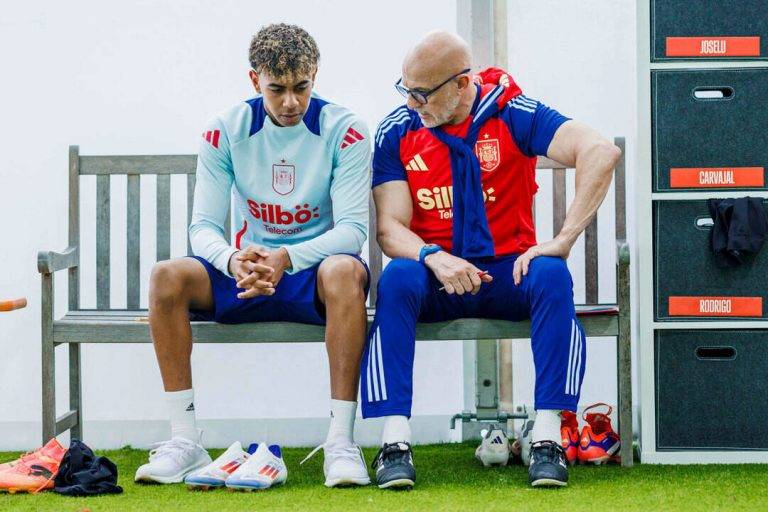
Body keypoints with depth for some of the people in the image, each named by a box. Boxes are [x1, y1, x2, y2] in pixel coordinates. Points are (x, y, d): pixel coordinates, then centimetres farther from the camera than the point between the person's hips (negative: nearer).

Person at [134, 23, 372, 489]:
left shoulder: (343, 130, -8)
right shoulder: (226, 131, -1)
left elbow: (353, 228, -15)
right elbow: (204, 226, -5)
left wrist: (287, 258, -34)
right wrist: (234, 261, -30)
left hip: (315, 271, -3)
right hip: (244, 274, 3)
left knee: (345, 270, -38)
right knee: (168, 277, -25)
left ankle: (341, 441, -36)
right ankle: (185, 441, -21)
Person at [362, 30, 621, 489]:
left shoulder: (512, 114, -7)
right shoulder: (397, 131, 0)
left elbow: (601, 153, -20)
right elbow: (391, 228, -5)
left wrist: (563, 240, -26)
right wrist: (434, 258, -27)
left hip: (508, 271, -1)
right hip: (437, 278, 1)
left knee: (552, 276, -33)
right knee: (398, 278, -32)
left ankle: (548, 440, -30)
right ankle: (395, 443, -35)